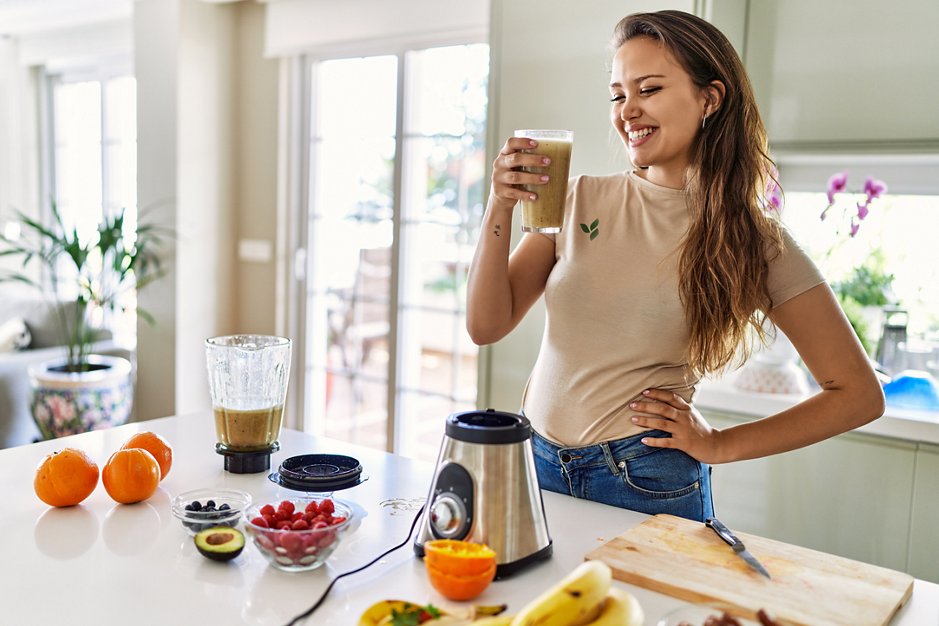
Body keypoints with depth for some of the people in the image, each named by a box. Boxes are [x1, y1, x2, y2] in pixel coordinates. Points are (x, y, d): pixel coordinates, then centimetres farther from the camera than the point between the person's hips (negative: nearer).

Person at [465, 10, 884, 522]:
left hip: (644, 479, -3)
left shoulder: (753, 242, -8)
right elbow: (486, 326, -4)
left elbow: (859, 395, -3)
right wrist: (499, 208, -15)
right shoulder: (578, 200, -1)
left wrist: (719, 444, -7)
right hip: (538, 459, 3)